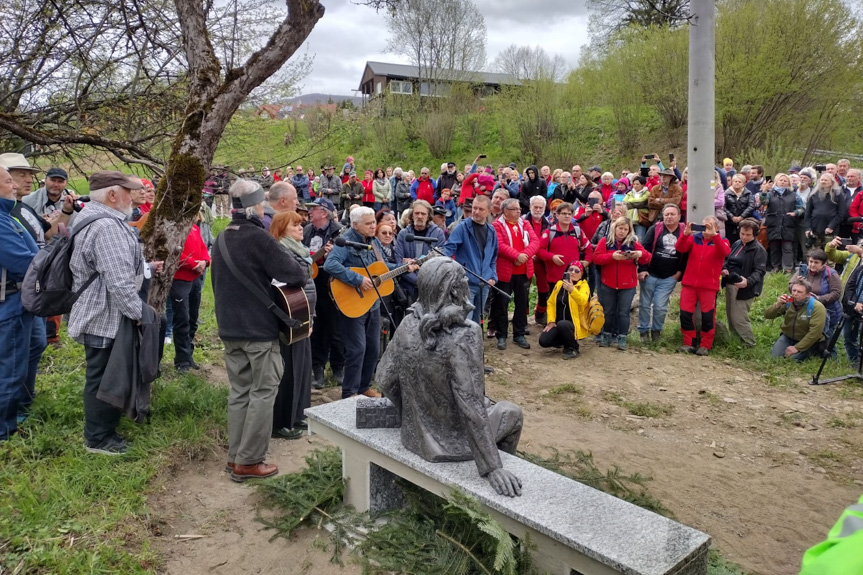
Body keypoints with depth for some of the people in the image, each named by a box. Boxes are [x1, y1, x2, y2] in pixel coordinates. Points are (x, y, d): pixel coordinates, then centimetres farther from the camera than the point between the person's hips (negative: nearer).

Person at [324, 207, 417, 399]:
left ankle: (364, 386, 28)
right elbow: (330, 264, -32)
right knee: (357, 349, -7)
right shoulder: (346, 242, -16)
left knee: (373, 347, 13)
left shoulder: (374, 242, 10)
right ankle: (349, 393, 7)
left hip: (373, 303, 8)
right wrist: (358, 280, -32)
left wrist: (404, 267, 9)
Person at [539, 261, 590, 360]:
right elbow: (551, 303, 8)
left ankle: (573, 348, -9)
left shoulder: (583, 285, -6)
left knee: (562, 324, -37)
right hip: (558, 324, 5)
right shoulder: (559, 284, 8)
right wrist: (551, 321, -3)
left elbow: (583, 301, -28)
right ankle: (563, 340, 15)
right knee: (544, 341, -19)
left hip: (575, 324, -4)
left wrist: (572, 289, -46)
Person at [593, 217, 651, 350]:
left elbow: (647, 259, -2)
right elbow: (596, 258, -11)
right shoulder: (605, 241, -1)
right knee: (608, 311, 10)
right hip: (608, 284, 0)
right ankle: (606, 335, 23)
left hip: (627, 285, 0)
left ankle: (622, 339, 8)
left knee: (624, 312, 1)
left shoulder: (633, 243, 1)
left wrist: (641, 253, -25)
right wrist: (612, 256, -25)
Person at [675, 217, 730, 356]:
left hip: (709, 286, -2)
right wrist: (685, 233, -26)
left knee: (708, 316, 1)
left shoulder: (721, 241, 3)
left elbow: (724, 252, -20)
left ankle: (705, 346, 11)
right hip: (689, 283, 2)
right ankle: (688, 343, 11)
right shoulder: (694, 238, 7)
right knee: (685, 313, 0)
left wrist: (714, 235, -33)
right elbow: (680, 248, -9)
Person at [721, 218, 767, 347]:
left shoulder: (759, 249, -11)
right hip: (729, 285, 8)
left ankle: (749, 344, 7)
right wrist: (724, 269, 0)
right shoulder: (737, 244, 11)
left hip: (744, 289, -8)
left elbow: (760, 271, -17)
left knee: (739, 318, -8)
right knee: (730, 316, 14)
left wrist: (748, 281, -35)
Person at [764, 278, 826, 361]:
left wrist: (797, 347, -26)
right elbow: (768, 315, -10)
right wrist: (777, 305, -31)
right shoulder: (787, 302, -8)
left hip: (808, 341, -3)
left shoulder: (817, 307, -21)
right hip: (788, 337, 4)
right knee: (774, 356, -15)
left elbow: (815, 332, -26)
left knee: (792, 358, -23)